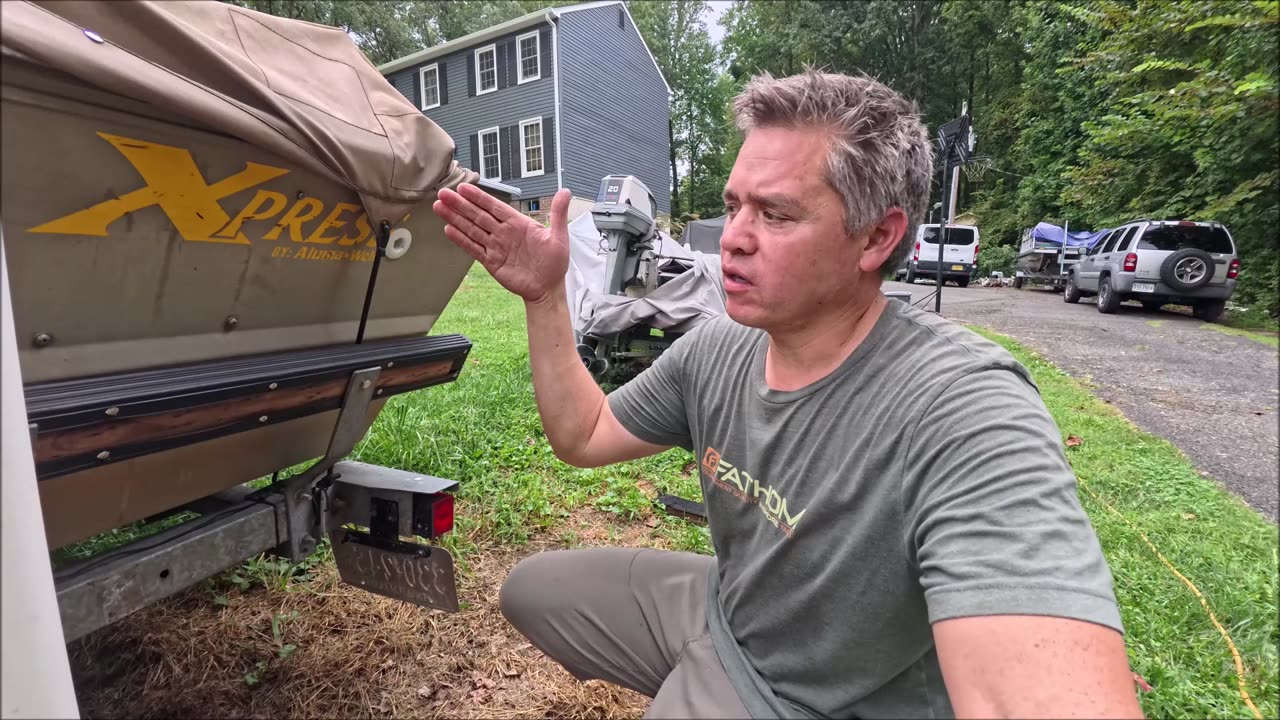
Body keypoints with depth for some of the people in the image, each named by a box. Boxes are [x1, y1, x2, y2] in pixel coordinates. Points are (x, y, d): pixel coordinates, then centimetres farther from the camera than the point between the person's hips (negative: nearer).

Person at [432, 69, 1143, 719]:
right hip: (720, 611, 6)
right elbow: (582, 436, -2)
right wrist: (545, 297, -13)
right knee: (531, 588, 13)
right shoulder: (714, 348, -10)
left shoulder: (964, 409, -32)